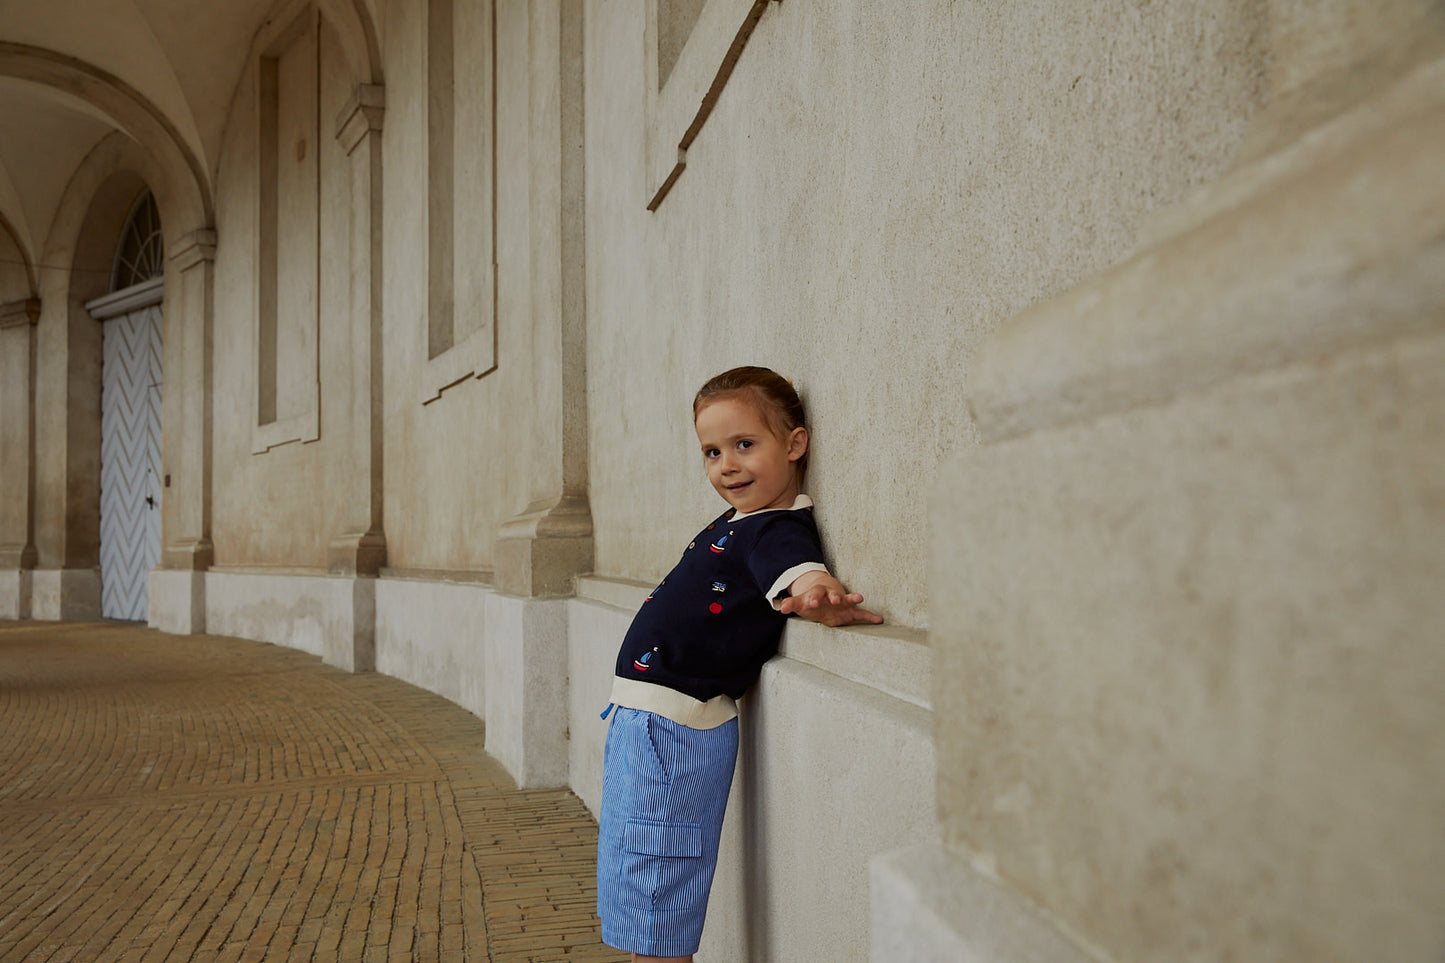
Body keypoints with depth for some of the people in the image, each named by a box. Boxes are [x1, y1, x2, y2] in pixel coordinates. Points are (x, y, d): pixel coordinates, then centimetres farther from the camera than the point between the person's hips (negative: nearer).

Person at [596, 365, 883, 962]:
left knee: (652, 906, -1)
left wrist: (820, 598, -60)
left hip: (672, 729, -10)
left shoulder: (779, 531, -19)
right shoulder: (737, 519, 10)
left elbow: (801, 579, -38)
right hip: (640, 715, 10)